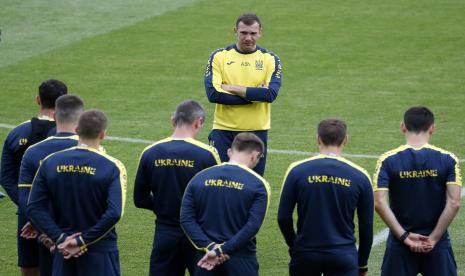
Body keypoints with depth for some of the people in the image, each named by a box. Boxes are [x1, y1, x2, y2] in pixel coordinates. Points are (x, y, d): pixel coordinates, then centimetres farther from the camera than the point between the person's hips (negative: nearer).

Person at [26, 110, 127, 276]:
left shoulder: (50, 162, 0)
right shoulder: (112, 167, -10)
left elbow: (34, 208, -5)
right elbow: (114, 213, -21)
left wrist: (61, 239, -9)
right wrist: (83, 241, -15)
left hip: (64, 251, 3)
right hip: (100, 251, -3)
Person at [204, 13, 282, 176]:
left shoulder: (270, 60, 3)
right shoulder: (219, 56, 0)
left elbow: (271, 94, -14)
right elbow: (213, 94, -13)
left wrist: (232, 88, -15)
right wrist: (253, 95, -14)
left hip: (257, 132, 1)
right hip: (224, 130, -1)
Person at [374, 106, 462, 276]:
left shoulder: (388, 160, -5)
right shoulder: (448, 160, -5)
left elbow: (379, 203, -13)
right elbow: (453, 203, -12)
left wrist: (404, 236, -10)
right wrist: (433, 238, -8)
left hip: (400, 243, 0)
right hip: (437, 245, 0)